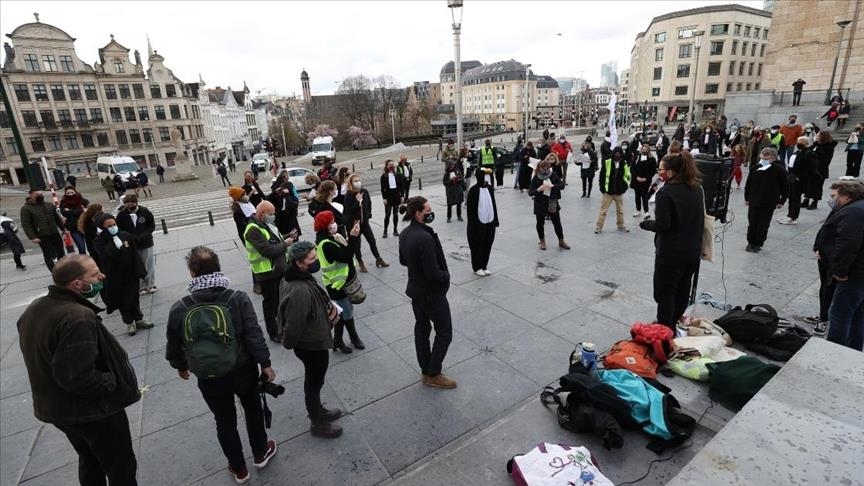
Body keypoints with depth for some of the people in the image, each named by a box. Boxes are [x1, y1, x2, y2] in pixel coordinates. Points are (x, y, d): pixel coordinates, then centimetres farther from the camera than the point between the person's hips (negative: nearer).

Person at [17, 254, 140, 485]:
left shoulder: (33, 310, -2)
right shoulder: (78, 318, -33)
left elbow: (39, 358, 9)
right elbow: (77, 378, -34)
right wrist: (114, 382, -18)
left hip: (54, 408, 9)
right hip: (94, 411, -9)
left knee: (90, 462, 30)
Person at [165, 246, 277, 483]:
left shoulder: (179, 309, -15)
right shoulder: (238, 298, -19)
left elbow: (174, 344, 0)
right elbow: (254, 335, -19)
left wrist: (180, 366, 20)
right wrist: (265, 363, -7)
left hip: (209, 377, 1)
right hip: (243, 370, 0)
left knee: (225, 421, 21)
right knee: (253, 410, 24)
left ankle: (238, 468, 39)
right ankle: (261, 453, 44)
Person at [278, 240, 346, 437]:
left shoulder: (300, 277, -5)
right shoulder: (300, 291, -37)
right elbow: (294, 324, -28)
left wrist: (330, 306, -2)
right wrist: (288, 344, -10)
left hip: (312, 341, 9)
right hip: (313, 345, -9)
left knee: (313, 381, 28)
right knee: (314, 383, 14)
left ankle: (318, 411, 51)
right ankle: (318, 424, 37)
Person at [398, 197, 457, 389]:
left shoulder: (405, 233, -2)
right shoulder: (425, 238, -30)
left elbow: (403, 261, 12)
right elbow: (434, 273, -27)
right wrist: (446, 275, -9)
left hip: (416, 290, 9)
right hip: (432, 293, -9)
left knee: (421, 329, 19)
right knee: (444, 332, 9)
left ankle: (426, 371, 34)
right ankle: (433, 375, 19)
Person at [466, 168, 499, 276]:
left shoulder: (489, 188, 3)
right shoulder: (473, 190, -13)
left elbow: (493, 205, 10)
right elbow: (470, 208, -12)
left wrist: (495, 220, 9)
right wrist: (472, 224, -14)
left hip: (489, 222, 5)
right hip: (478, 224, -5)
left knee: (488, 245, 13)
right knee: (477, 246, 7)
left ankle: (484, 266, 28)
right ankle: (477, 267, 22)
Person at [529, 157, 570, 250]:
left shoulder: (553, 175, -2)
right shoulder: (536, 178, -10)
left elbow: (562, 185, -5)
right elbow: (530, 193, -11)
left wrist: (552, 186, -22)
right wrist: (539, 189, -30)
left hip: (552, 203, 2)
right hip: (540, 205, -2)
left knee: (557, 223, 8)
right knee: (540, 223, 10)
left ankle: (561, 242, 23)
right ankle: (542, 241, 30)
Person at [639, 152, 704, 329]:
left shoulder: (665, 193, -20)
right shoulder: (697, 189, 4)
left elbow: (662, 225, -22)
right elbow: (698, 218, 12)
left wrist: (645, 223, -6)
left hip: (670, 252, -8)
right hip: (693, 250, 8)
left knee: (665, 292, 7)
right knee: (682, 290, 20)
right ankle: (673, 324, 37)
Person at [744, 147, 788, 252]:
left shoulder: (779, 170, -9)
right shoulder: (755, 168, -2)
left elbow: (785, 186, -1)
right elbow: (748, 184, 8)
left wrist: (782, 201, -2)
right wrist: (746, 198, 8)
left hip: (769, 203, -2)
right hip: (754, 201, 2)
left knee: (763, 225, 4)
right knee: (752, 223, 8)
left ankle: (758, 244, 16)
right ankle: (751, 242, 22)